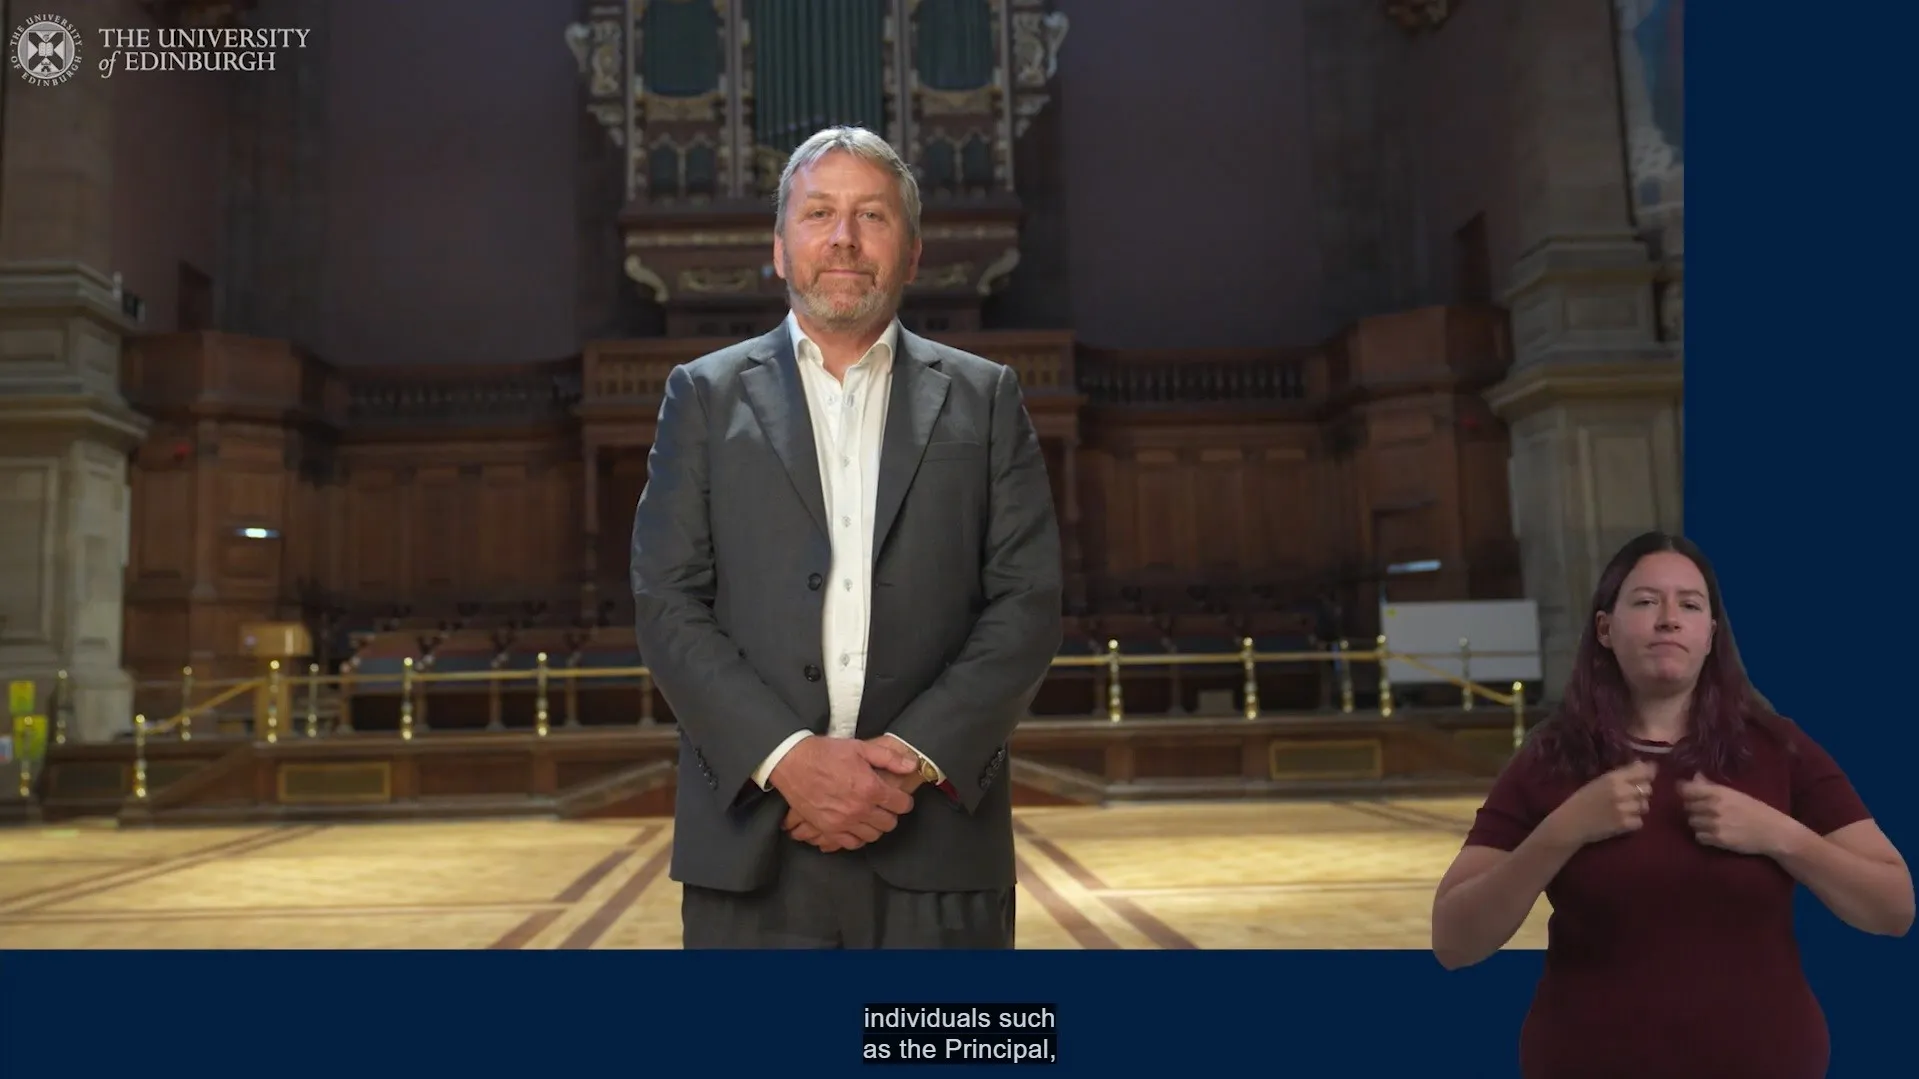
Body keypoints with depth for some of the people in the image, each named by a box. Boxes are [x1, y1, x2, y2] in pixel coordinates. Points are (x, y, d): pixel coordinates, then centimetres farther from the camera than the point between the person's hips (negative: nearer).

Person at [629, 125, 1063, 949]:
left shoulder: (985, 399, 9)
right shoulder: (705, 395, 9)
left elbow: (1027, 603, 1)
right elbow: (668, 605, 0)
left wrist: (916, 754, -11)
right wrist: (787, 756, -12)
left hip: (935, 837, 1)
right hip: (753, 841, 0)